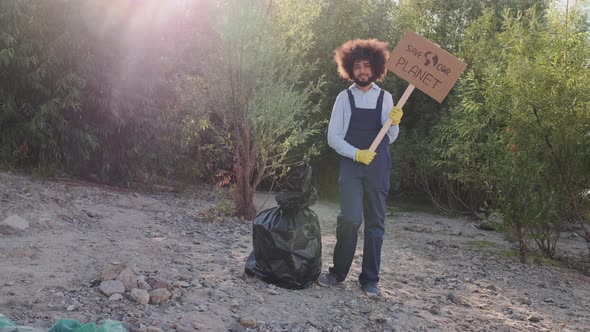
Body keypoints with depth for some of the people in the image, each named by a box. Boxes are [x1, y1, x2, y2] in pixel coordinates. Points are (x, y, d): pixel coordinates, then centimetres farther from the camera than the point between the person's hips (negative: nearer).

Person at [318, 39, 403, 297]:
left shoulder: (385, 97, 7)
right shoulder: (344, 98, 4)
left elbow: (390, 138, 6)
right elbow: (333, 137, 1)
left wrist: (394, 123, -15)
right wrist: (356, 153, -13)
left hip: (378, 168, 2)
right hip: (351, 166, -2)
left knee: (375, 223, 5)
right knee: (350, 219, -14)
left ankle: (370, 279, 15)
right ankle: (338, 272, 4)